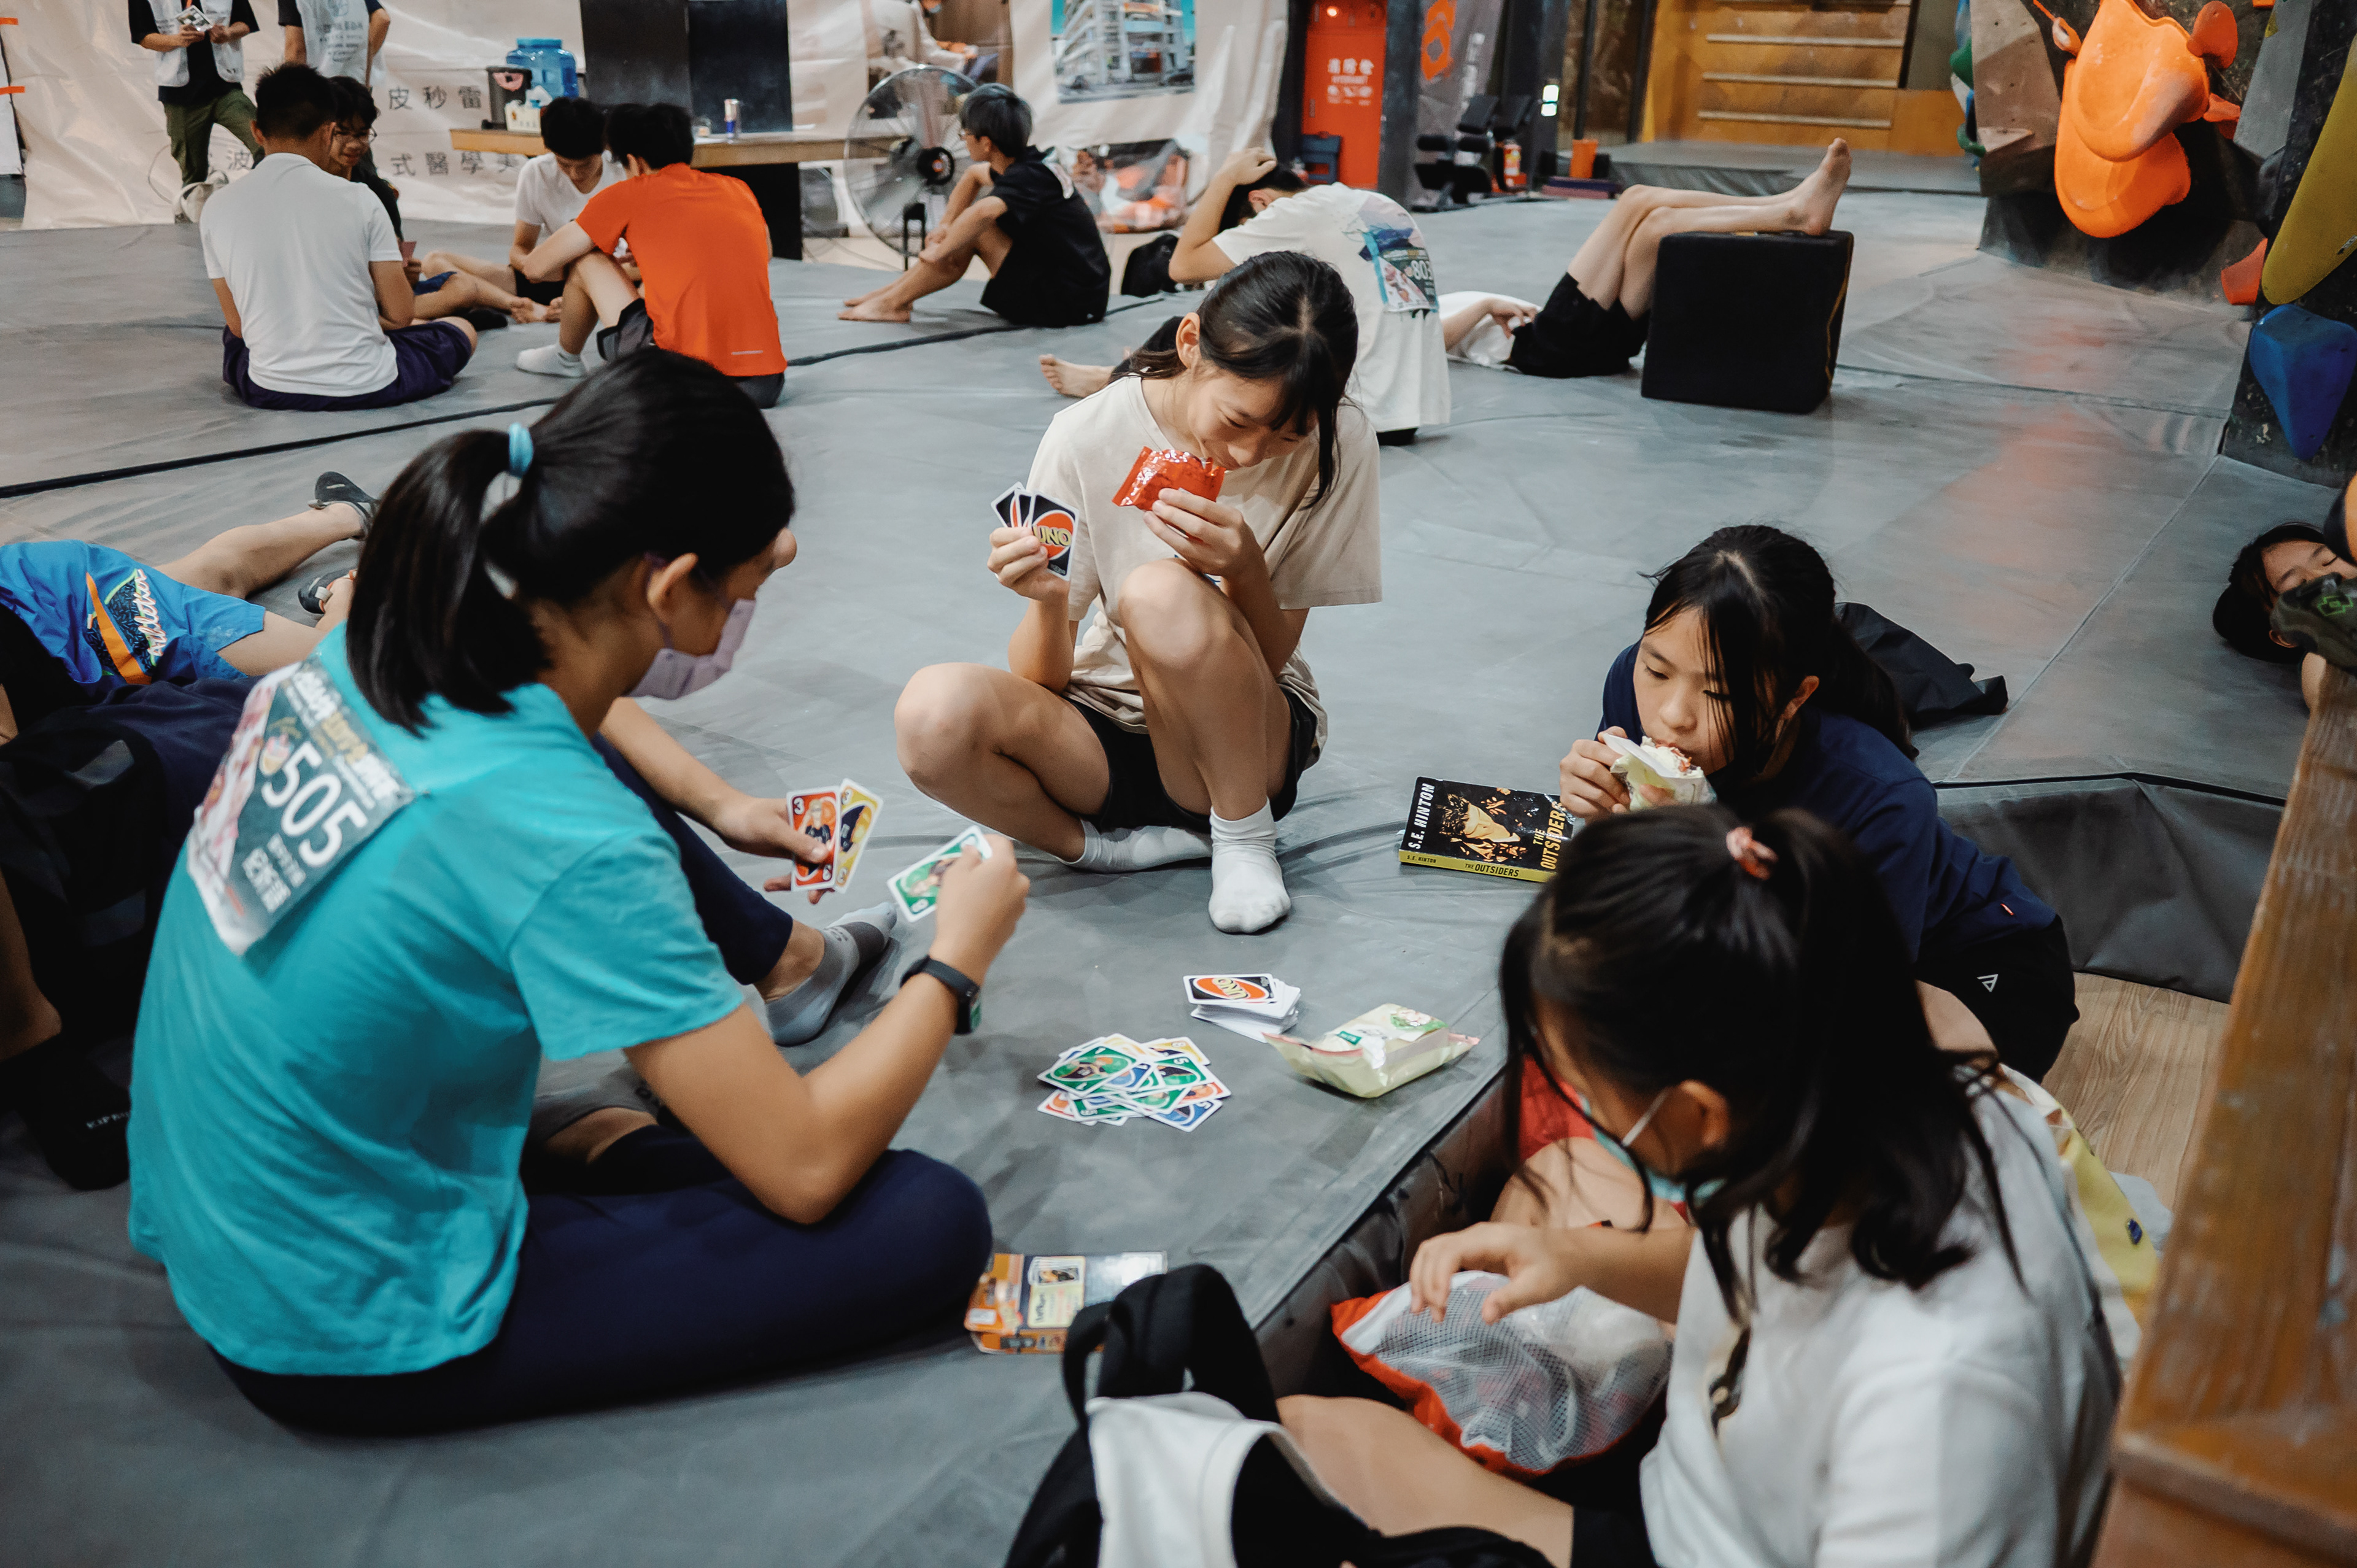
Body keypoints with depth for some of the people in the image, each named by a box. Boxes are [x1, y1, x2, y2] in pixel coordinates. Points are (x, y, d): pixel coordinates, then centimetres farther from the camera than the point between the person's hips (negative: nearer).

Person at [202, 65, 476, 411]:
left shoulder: (217, 209, -3)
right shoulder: (358, 199, -11)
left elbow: (239, 324, 3)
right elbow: (400, 314, -7)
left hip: (268, 392, 2)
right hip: (366, 388, -1)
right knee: (462, 332, 24)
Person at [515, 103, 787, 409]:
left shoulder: (627, 194, 6)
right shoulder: (739, 190, 16)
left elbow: (535, 267, 13)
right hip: (766, 385, 4)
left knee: (586, 257, 18)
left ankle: (566, 358, 41)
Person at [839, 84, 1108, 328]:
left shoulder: (1028, 178, -21)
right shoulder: (1032, 164, 8)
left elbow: (984, 211, -42)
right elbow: (973, 174, 27)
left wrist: (939, 251, -26)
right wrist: (945, 227, 14)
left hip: (1072, 305, -10)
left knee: (975, 227, -13)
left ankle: (891, 304, -3)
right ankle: (896, 291, 17)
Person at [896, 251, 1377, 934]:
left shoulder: (1338, 443, -13)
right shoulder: (1088, 437, -14)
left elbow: (1267, 661, -10)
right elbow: (1041, 686, -10)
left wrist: (1246, 570, -31)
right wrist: (1048, 603, -32)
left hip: (1248, 739, -1)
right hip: (1104, 735, 1)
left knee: (1160, 592, -33)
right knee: (934, 712, -30)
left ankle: (1246, 837, -9)